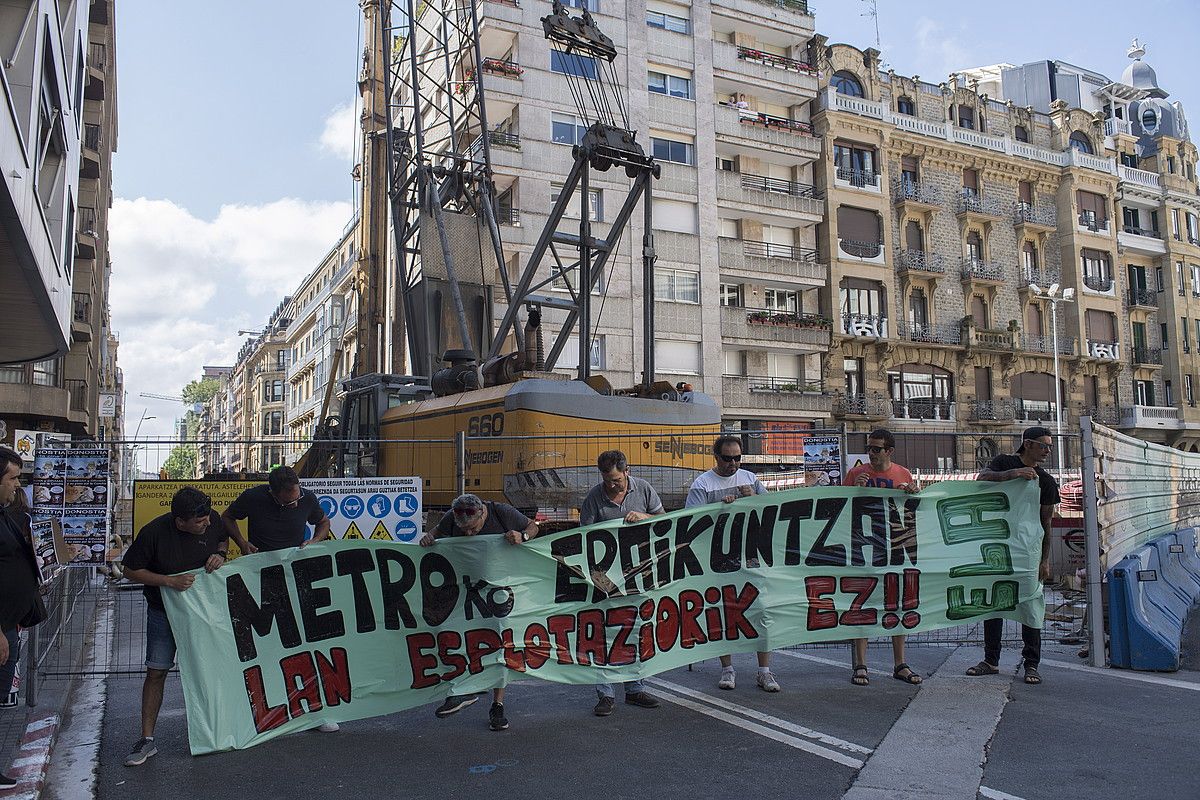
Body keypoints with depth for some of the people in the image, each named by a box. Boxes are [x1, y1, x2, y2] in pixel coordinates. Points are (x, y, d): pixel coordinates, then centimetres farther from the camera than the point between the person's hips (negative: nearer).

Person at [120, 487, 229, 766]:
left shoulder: (212, 520, -14)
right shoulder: (153, 533, -23)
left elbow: (224, 539, 9)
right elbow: (131, 571, -13)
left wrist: (220, 555, -14)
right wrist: (170, 581, -24)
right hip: (164, 612, -3)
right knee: (156, 671, -2)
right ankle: (147, 739, 8)